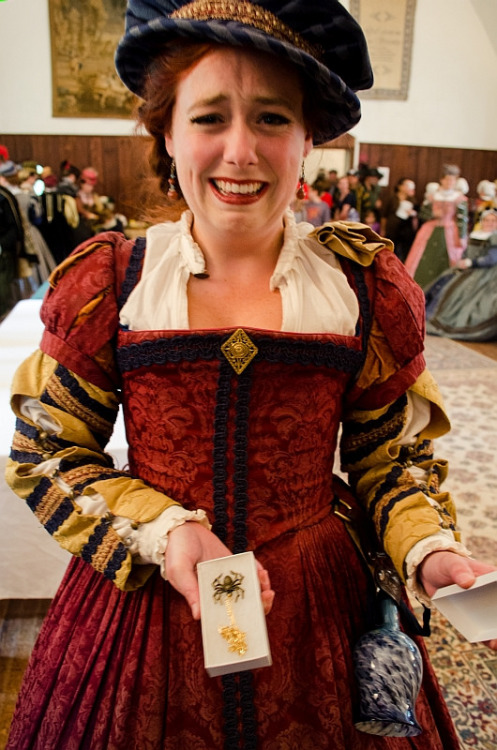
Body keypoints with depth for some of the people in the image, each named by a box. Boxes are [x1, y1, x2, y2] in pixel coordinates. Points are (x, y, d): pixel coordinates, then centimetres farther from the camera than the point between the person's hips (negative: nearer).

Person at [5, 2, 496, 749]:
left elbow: (392, 455, 2)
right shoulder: (107, 281, -8)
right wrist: (162, 532, -17)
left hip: (317, 603, 1)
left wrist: (429, 550, -15)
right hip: (141, 599, 0)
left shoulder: (366, 285, -6)